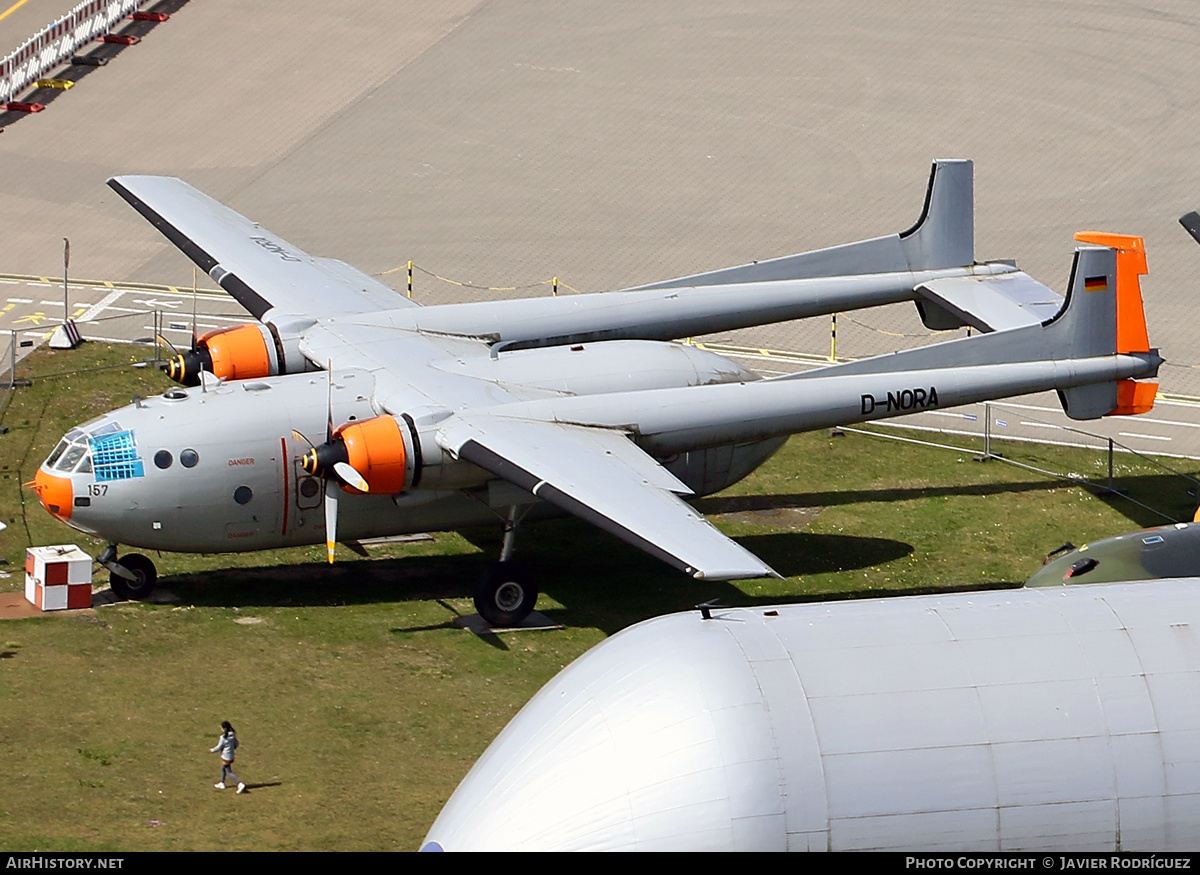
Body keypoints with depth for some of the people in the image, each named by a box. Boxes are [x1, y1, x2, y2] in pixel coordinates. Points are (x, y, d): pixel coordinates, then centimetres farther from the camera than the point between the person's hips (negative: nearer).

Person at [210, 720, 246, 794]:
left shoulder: (223, 737, -24)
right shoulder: (233, 735, -4)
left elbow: (219, 748, -16)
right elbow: (236, 744, 7)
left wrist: (211, 751, 2)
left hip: (226, 757, -8)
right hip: (231, 756, 8)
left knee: (229, 773, -1)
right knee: (223, 768, 28)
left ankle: (241, 784, -13)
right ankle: (222, 783, 43)